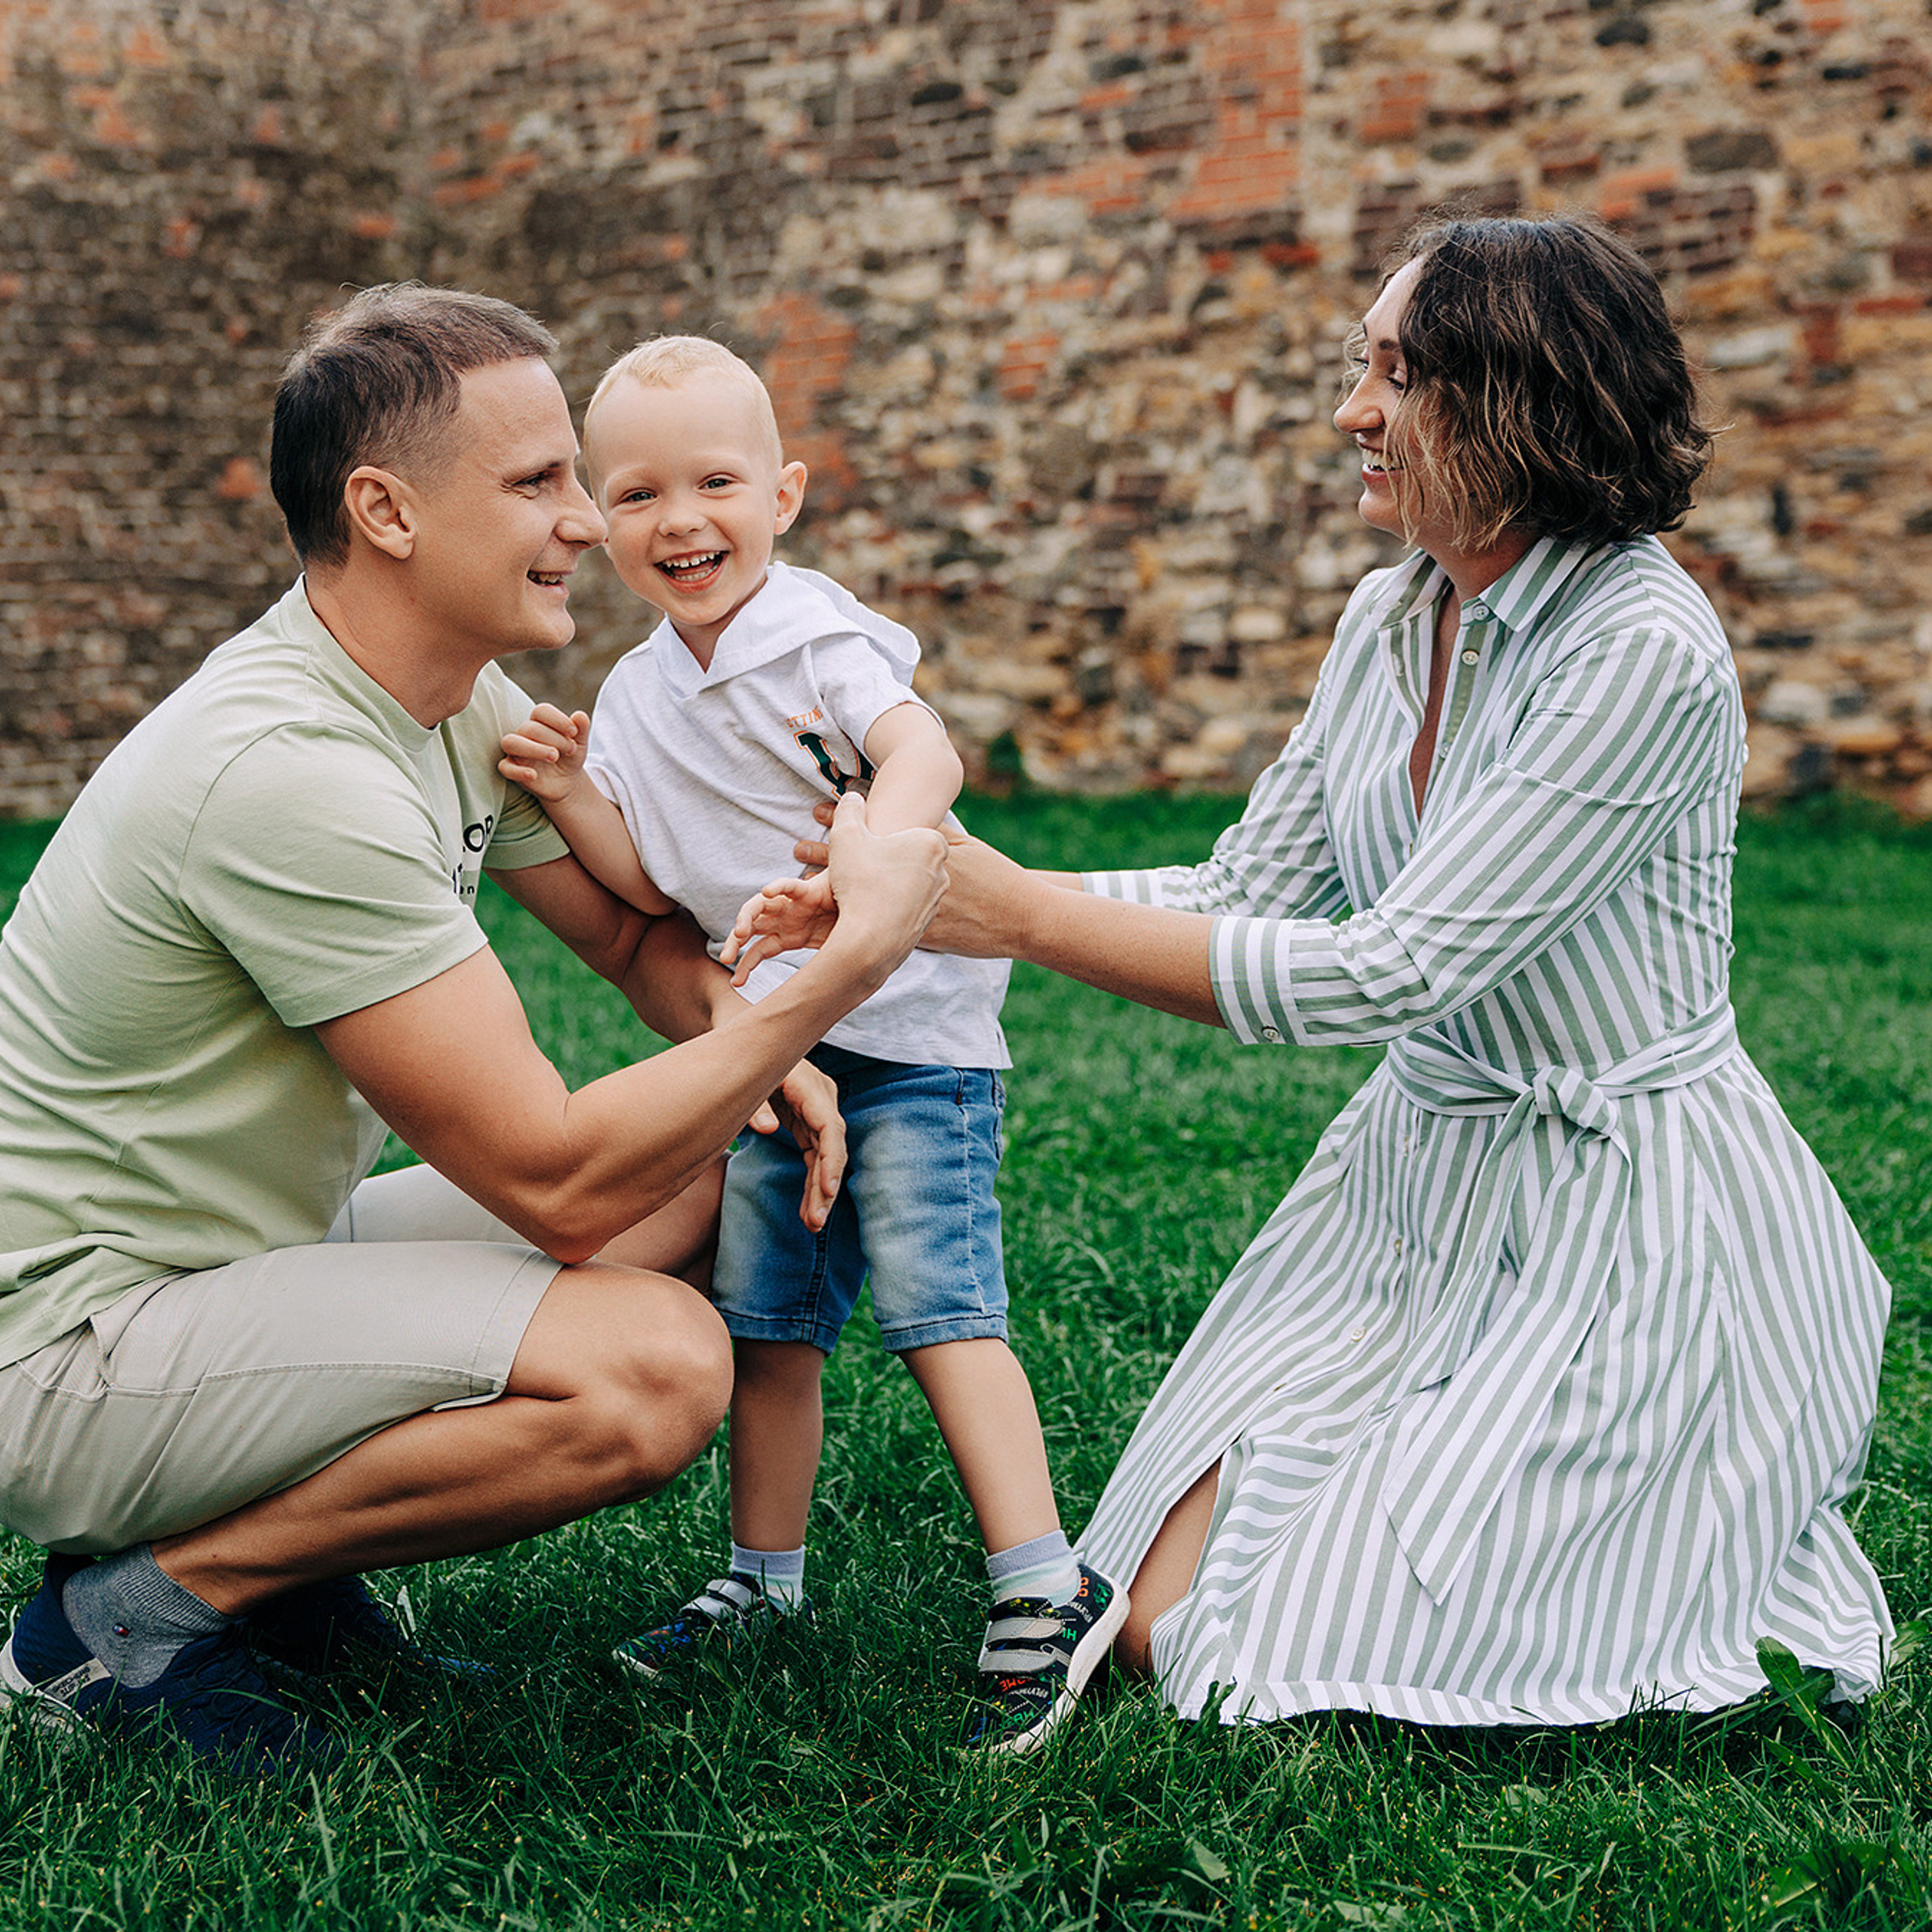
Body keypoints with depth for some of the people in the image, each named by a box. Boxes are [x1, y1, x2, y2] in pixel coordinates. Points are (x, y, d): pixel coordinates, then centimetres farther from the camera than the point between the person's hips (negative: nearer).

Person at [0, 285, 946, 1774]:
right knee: (653, 1366, -26)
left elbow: (634, 933, 14)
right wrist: (855, 954, -23)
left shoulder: (465, 701, 2)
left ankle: (267, 1535, 9)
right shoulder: (289, 771, -28)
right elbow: (553, 1179, -28)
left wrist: (750, 1037, -9)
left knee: (706, 1185, 8)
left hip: (258, 1251, 10)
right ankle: (140, 1606, -7)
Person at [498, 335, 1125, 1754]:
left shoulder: (815, 632, -11)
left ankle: (1046, 1588, -12)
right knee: (764, 1319, 11)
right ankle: (767, 1575, 27)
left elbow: (926, 755, -28)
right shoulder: (634, 697, 10)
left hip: (912, 1027, -7)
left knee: (935, 1295, -15)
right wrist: (573, 799, -7)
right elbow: (655, 888, 9)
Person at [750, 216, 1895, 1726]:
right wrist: (927, 902, -7)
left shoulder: (1647, 653, -22)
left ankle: (1736, 1509, 14)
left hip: (1624, 1219, -7)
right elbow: (1247, 892, 4)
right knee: (1170, 1619, 2)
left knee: (1322, 1666, -8)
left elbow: (1386, 972, -26)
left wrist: (1024, 916, -24)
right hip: (1418, 1179, 7)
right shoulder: (1390, 616, 4)